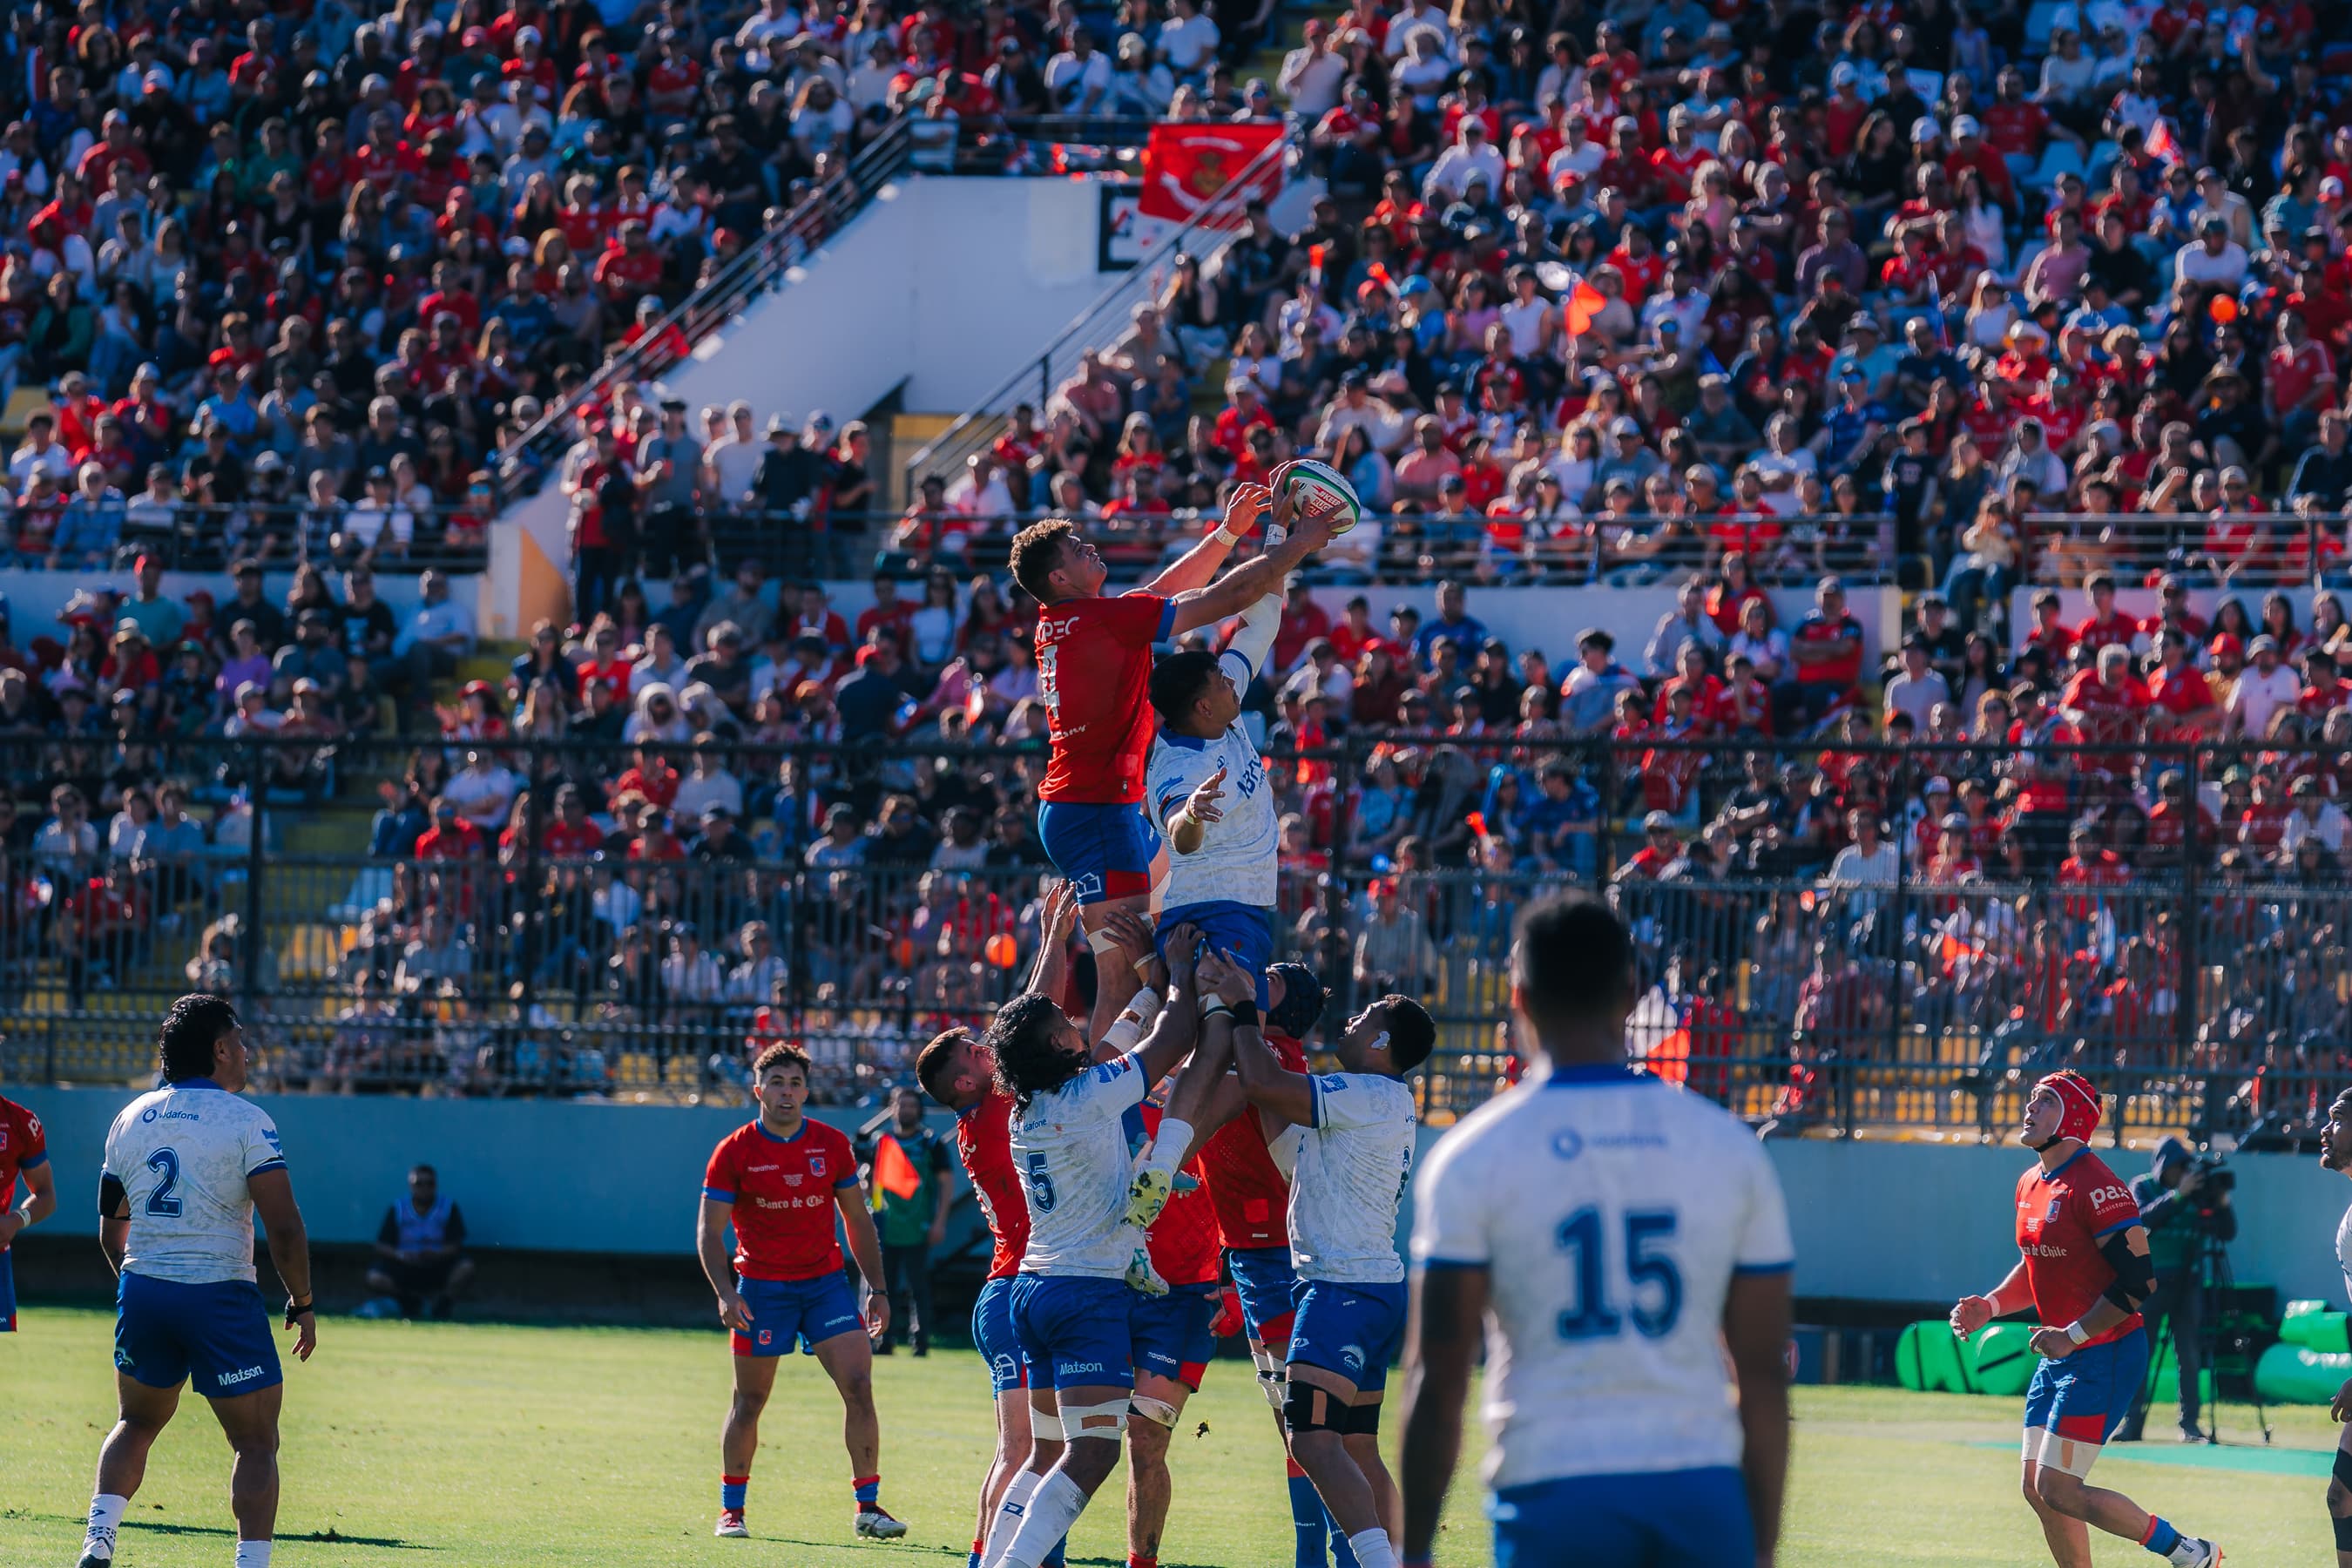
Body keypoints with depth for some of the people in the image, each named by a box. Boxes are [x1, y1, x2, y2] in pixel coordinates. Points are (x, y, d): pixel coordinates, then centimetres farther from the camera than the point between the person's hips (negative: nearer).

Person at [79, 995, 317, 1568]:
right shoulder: (246, 1121, -7)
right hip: (222, 1297, -5)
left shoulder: (129, 1120, 9)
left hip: (141, 1290, 5)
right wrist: (302, 1304, 0)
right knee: (256, 1443, 4)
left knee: (136, 1425, 23)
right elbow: (284, 1227, -12)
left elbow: (111, 1234, 16)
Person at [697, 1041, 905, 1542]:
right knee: (750, 1401, 4)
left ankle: (868, 1506, -6)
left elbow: (858, 1219, 11)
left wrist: (877, 1289, 6)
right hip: (761, 1287, -2)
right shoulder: (734, 1152, -6)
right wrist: (725, 1293, -19)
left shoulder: (832, 1145, 2)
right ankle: (730, 1509, 18)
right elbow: (709, 1231, -5)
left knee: (859, 1385, -11)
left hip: (826, 1281, 2)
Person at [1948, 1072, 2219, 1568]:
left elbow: (2138, 1279, -20)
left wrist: (2073, 1336, -21)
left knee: (2059, 1490, -12)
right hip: (2060, 1357, 9)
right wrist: (1990, 1306, 8)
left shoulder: (2094, 1187, -18)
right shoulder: (2031, 1184, 12)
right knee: (2039, 1490, 8)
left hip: (2104, 1355, -9)